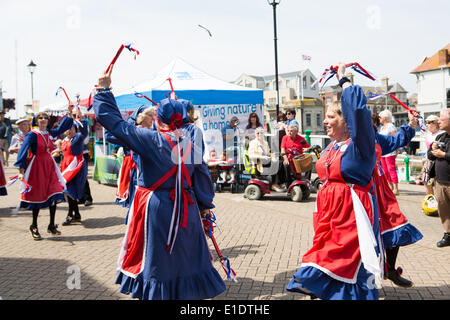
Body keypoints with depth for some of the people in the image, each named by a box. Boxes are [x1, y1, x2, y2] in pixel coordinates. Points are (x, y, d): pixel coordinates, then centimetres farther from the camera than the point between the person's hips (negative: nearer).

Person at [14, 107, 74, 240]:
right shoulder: (32, 135, -9)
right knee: (37, 197, 0)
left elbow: (62, 128, 23)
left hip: (49, 166, 5)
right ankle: (34, 226, 16)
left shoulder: (49, 133, 8)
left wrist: (69, 113, 18)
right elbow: (23, 151, -15)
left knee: (54, 195, -4)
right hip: (36, 167, -5)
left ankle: (52, 226, 6)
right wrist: (21, 170, -23)